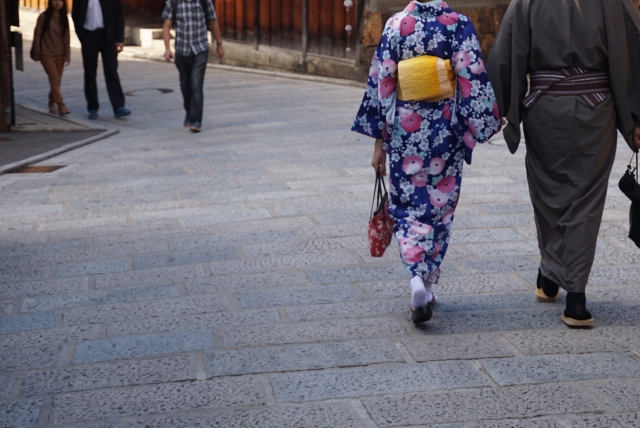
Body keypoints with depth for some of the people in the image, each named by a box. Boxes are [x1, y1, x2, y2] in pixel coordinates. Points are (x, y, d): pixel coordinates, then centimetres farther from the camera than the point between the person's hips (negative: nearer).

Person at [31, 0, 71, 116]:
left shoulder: (64, 18, 6)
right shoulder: (44, 17, -5)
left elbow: (66, 38, 8)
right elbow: (37, 35, -2)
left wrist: (67, 54, 5)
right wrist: (36, 53, -3)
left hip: (60, 55, 4)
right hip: (47, 54, -4)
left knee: (57, 81, 7)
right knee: (54, 79, -13)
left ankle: (52, 104, 23)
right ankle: (61, 106, -17)